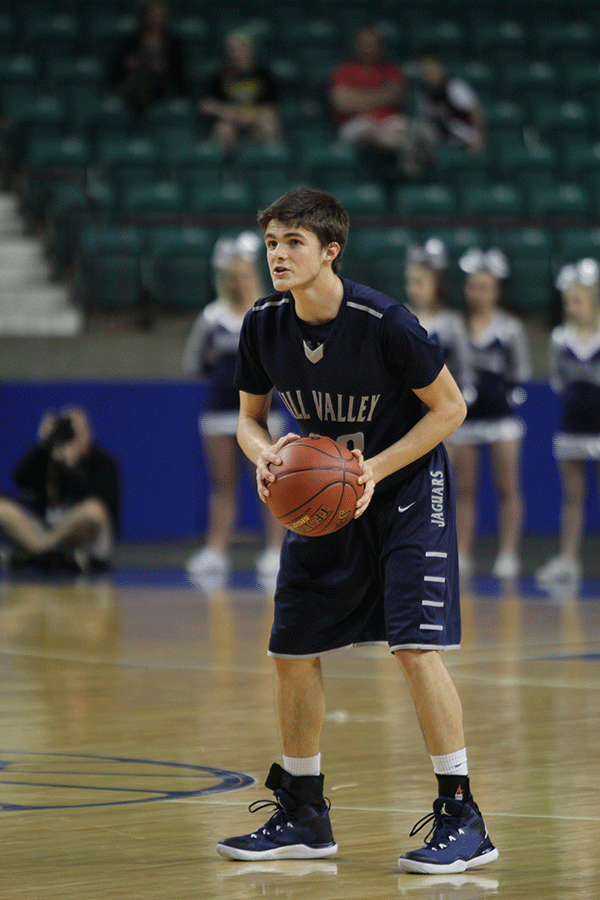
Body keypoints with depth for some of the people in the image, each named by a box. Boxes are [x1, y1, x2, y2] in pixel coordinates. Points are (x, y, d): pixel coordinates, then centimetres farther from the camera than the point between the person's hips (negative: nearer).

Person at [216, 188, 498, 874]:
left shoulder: (384, 322, -24)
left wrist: (375, 469, -23)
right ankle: (303, 817, 22)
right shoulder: (264, 325, -9)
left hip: (405, 487, -6)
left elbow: (449, 408, -14)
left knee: (414, 647, -17)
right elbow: (250, 416, 7)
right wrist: (264, 455, -16)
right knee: (292, 652, 6)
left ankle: (463, 821, -10)